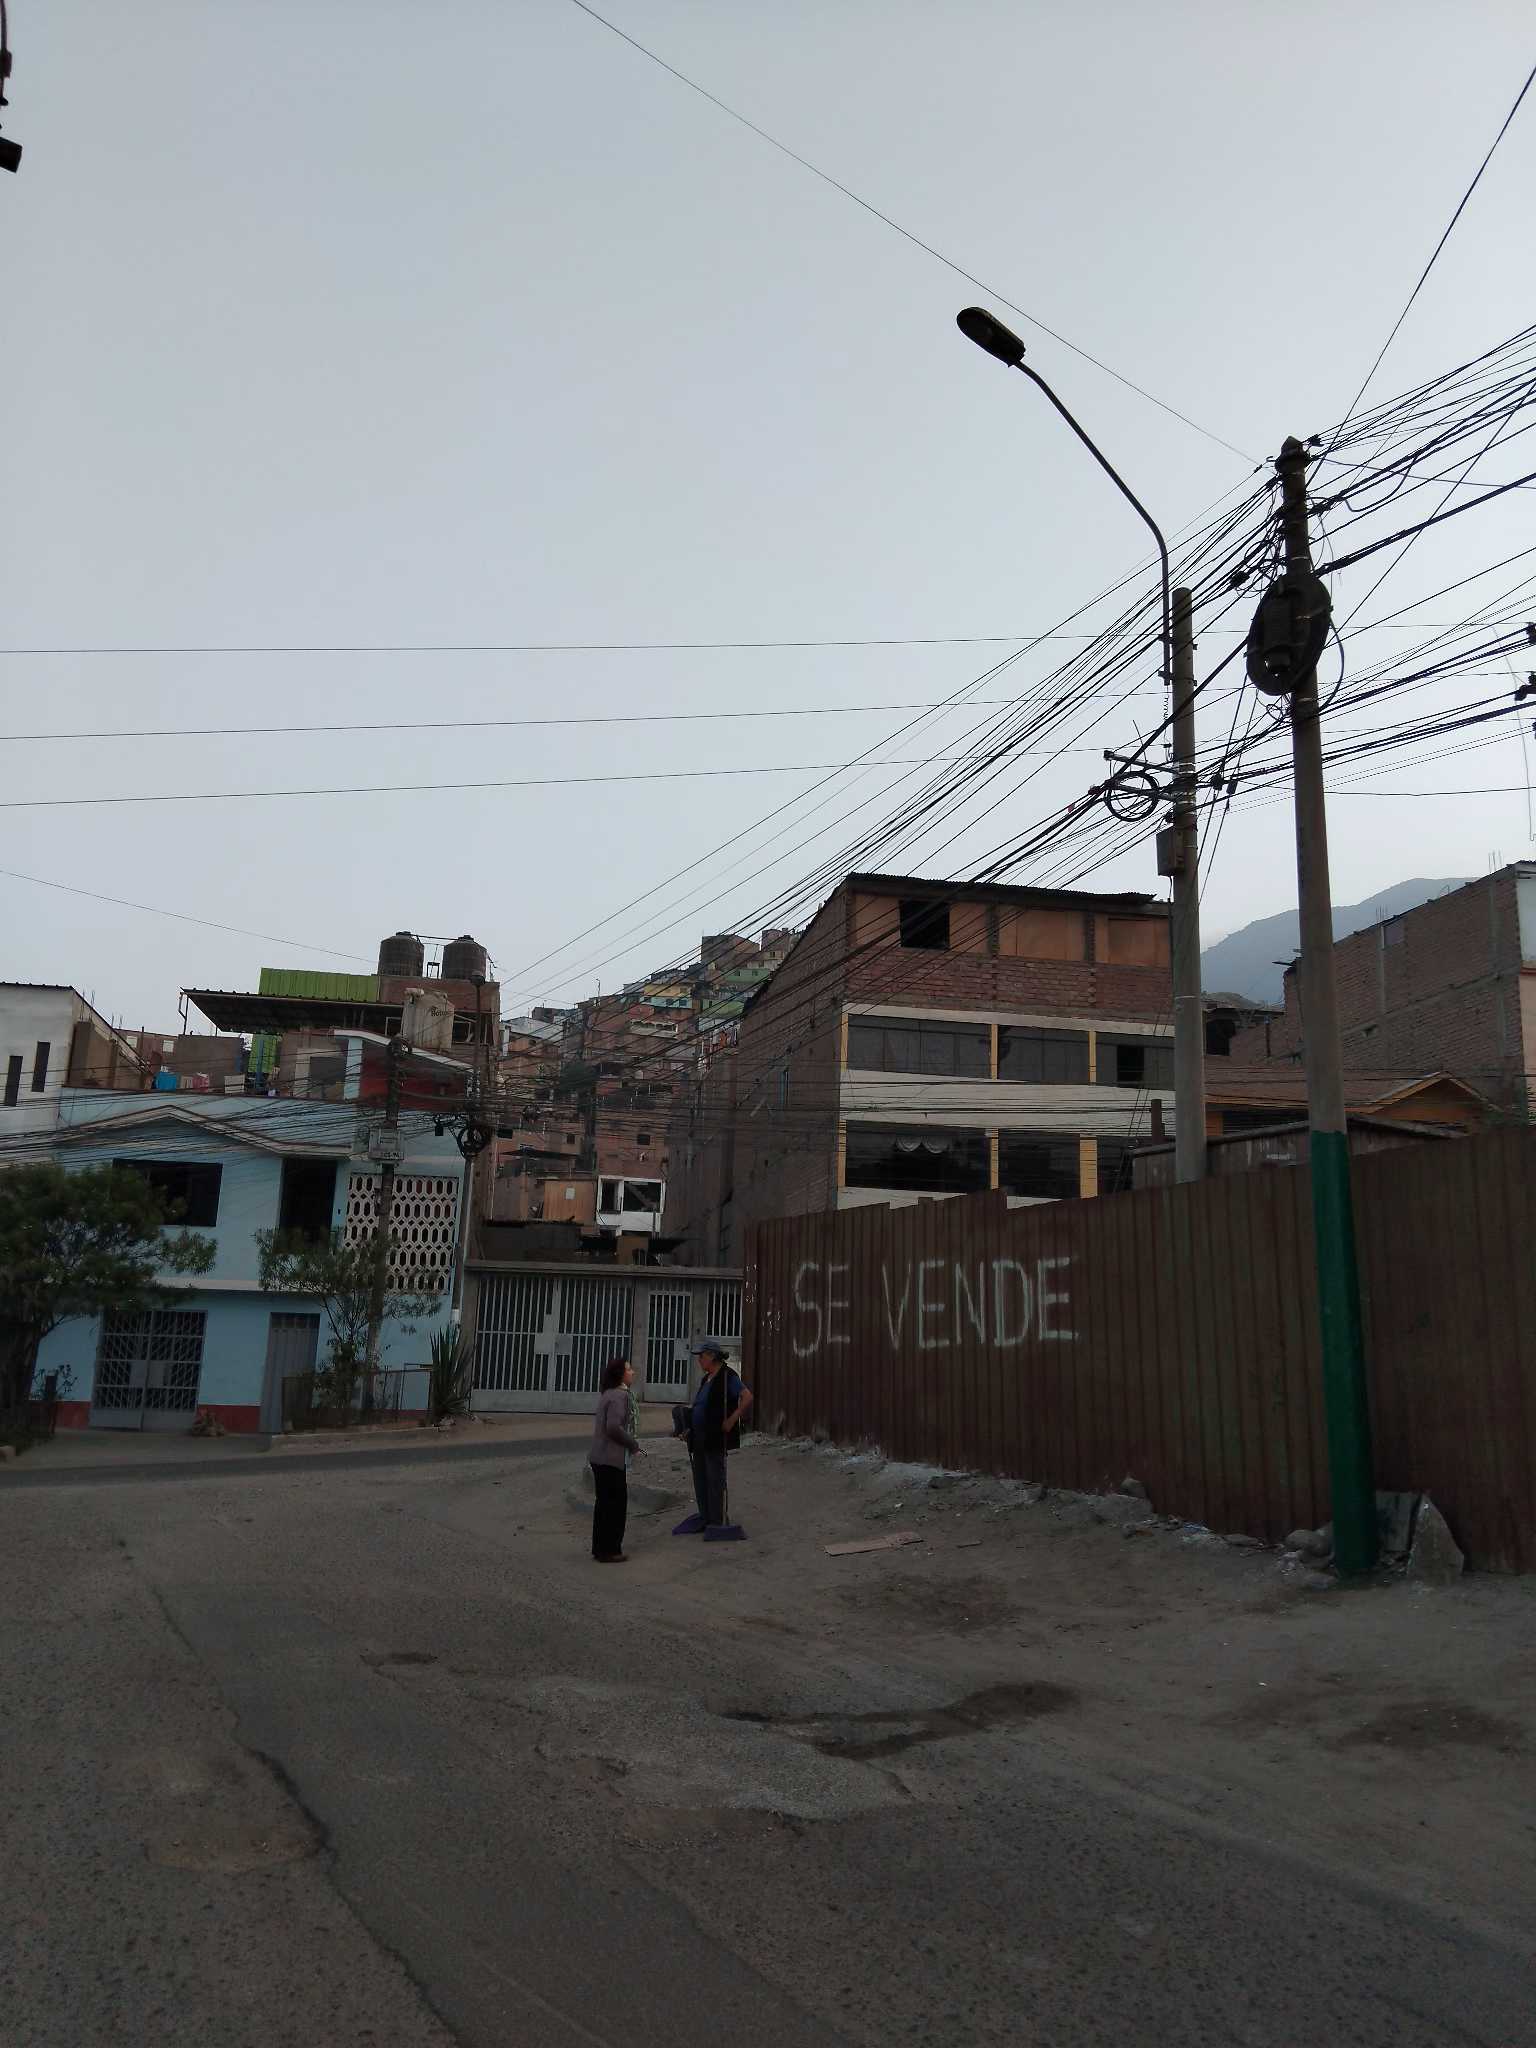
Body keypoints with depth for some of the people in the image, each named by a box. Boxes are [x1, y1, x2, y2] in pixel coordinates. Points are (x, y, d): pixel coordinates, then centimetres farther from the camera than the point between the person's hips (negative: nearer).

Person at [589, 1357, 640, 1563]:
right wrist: (633, 1443, -12)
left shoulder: (607, 1395, 14)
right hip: (612, 1459, -10)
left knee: (604, 1503, 17)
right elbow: (613, 1427, -26)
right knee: (616, 1504, 0)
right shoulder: (619, 1395, -16)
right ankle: (609, 1550, 5)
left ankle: (600, 1547, 25)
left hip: (599, 1457, 10)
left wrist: (629, 1438, 14)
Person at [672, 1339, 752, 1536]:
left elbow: (747, 1398, -22)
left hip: (716, 1438, -9)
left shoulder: (727, 1377, -13)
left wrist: (731, 1420, -21)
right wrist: (688, 1427, 11)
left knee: (715, 1479, -2)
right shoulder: (706, 1379, 15)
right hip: (700, 1437, 9)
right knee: (700, 1478, 14)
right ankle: (704, 1517, 24)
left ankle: (717, 1521, 6)